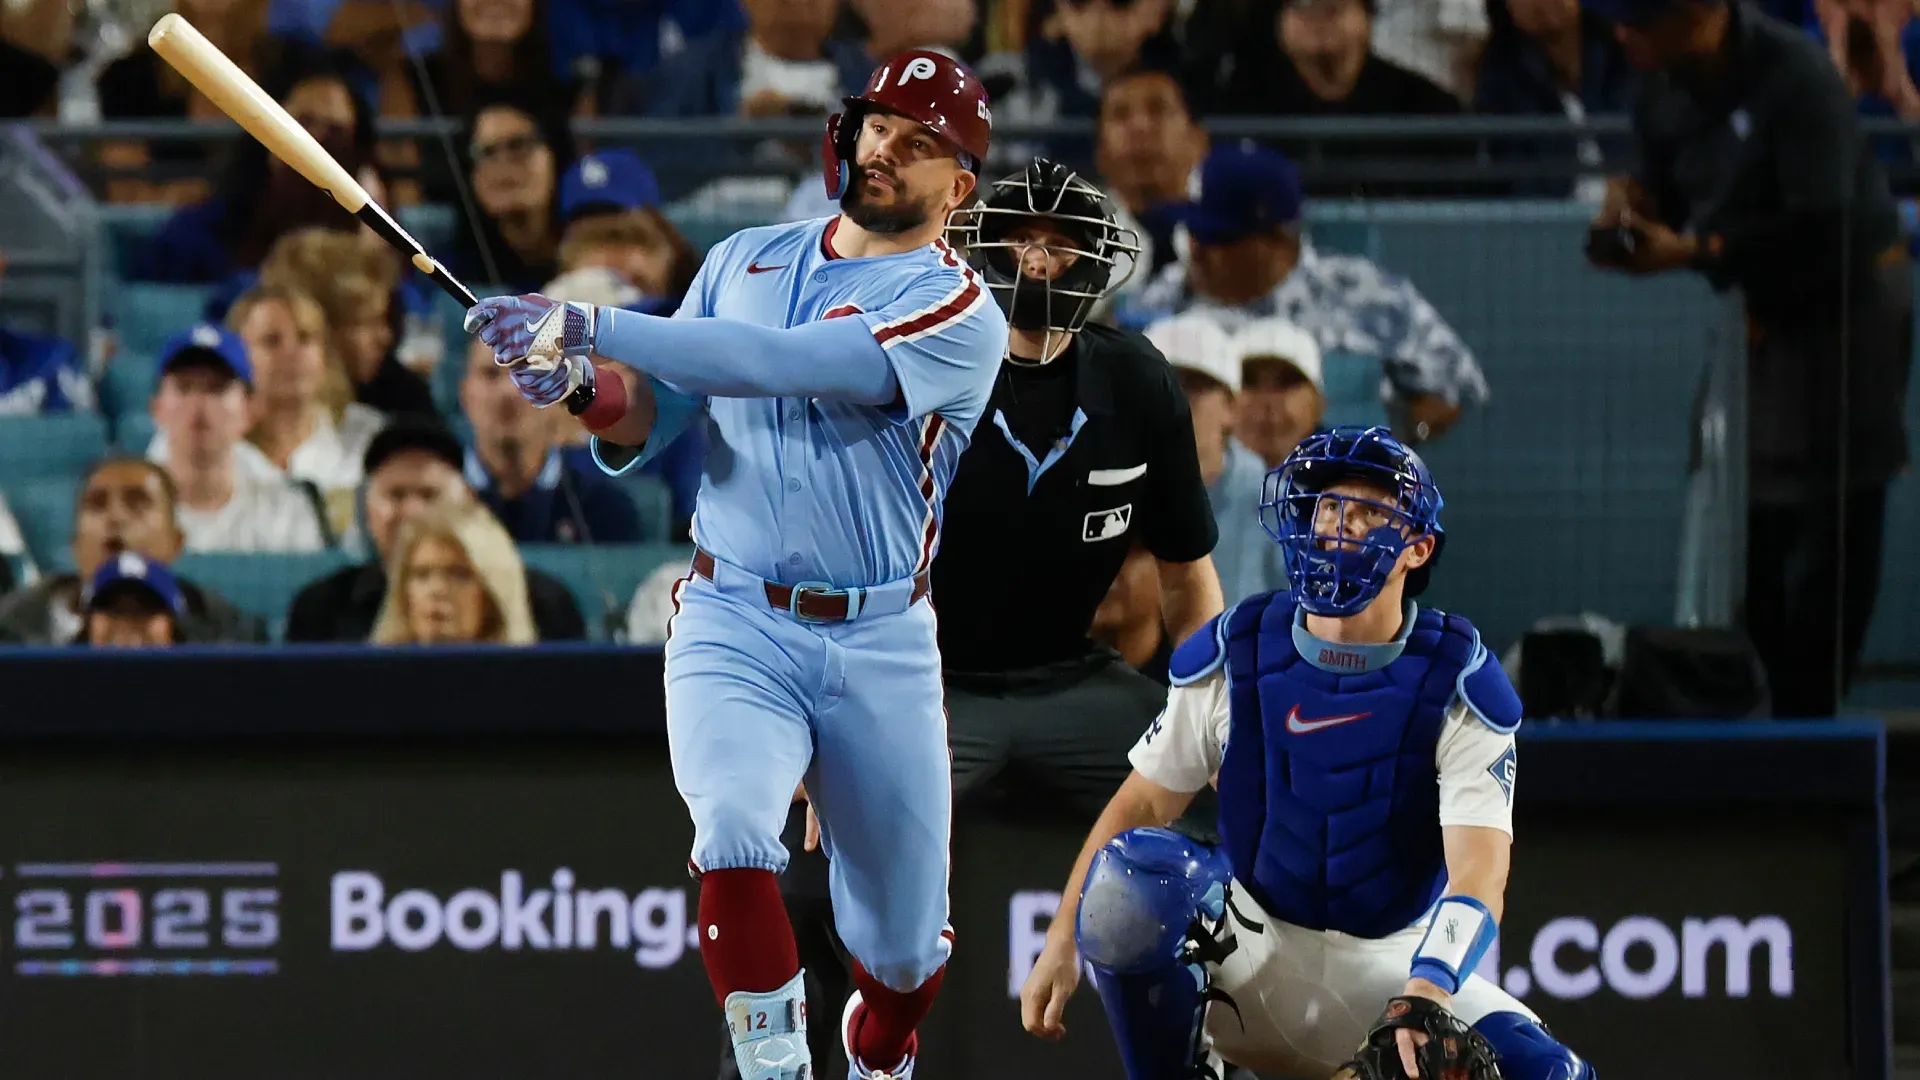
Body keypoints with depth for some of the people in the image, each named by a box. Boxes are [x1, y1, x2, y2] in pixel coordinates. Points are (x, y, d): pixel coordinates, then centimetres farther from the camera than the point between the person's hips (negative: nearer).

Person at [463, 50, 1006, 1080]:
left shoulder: (958, 314, -8)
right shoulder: (744, 261, 9)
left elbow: (782, 364, -22)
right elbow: (646, 422, 5)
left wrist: (593, 327, -28)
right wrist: (583, 385, -19)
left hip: (881, 651, -1)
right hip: (735, 631, 1)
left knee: (904, 947, 7)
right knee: (736, 841, -28)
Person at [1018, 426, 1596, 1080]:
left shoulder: (1460, 688, -10)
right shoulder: (1232, 658, -4)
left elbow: (1478, 872, -21)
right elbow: (1141, 805, 4)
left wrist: (1425, 998, -38)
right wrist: (1062, 941, -7)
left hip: (1391, 965, 0)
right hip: (1250, 952, 0)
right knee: (1131, 870, -31)